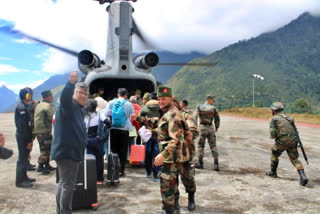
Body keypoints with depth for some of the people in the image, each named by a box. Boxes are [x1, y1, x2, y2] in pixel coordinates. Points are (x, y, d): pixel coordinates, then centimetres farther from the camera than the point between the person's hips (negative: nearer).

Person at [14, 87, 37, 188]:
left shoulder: (26, 106, 13)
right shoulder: (21, 108, -18)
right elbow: (23, 126, -22)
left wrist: (30, 138, 15)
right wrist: (29, 141, -19)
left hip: (25, 137, 10)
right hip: (23, 137, -10)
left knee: (25, 157, 17)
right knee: (22, 158, -3)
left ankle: (24, 177, 29)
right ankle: (19, 181, 6)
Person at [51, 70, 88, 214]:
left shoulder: (78, 108, 19)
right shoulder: (68, 105, -11)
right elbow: (64, 97, -37)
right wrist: (71, 82, -54)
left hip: (71, 152, 11)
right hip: (66, 152, -11)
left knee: (64, 183, 19)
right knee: (68, 184, -5)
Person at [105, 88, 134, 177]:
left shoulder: (111, 103, 2)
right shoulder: (129, 104, -2)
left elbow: (106, 115, 0)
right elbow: (133, 118, 2)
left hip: (113, 129, 2)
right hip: (124, 129, -2)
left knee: (114, 150, 10)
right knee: (123, 151, 6)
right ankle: (121, 170, 8)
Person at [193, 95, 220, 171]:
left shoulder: (199, 107, 3)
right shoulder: (213, 108, 3)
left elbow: (194, 117, -7)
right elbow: (217, 119, 7)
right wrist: (216, 127, 21)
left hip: (202, 127, -1)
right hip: (210, 128, 1)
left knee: (200, 145, 10)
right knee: (213, 146, 8)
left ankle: (200, 163, 12)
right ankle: (216, 164, 5)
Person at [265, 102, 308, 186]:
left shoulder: (274, 119, 0)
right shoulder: (289, 118, 17)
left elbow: (272, 133, -9)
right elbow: (295, 131, 15)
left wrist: (273, 136, 12)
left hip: (282, 141, -4)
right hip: (293, 141, 4)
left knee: (274, 155, 19)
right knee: (295, 159, 10)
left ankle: (273, 172, 31)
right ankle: (303, 176, -8)